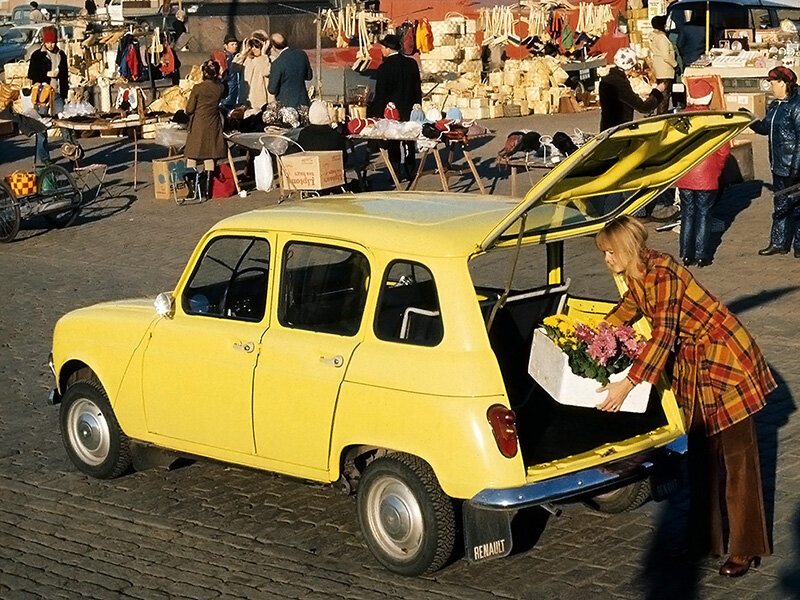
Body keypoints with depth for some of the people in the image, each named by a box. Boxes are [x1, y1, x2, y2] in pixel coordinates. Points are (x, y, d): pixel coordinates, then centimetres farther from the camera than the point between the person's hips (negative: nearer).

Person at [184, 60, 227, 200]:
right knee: (210, 158, 8)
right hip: (213, 125, 3)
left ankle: (192, 188, 3)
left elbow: (189, 109, -8)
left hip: (198, 125, -3)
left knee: (192, 157, 7)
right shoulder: (220, 88, -5)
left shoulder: (198, 88, -12)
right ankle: (207, 189, 7)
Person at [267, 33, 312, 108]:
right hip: (303, 101, 5)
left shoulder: (277, 63, -18)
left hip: (285, 104, -5)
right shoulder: (302, 54, -1)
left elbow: (273, 90, -11)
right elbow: (309, 76, 11)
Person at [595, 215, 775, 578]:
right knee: (701, 451, 15)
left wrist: (626, 385, -32)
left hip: (726, 358, -9)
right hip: (693, 364, 9)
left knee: (736, 455, -3)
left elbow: (663, 335, -31)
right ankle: (706, 535, 26)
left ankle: (746, 549, 3)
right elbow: (629, 306, 24)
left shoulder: (663, 273, -26)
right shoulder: (636, 275, 2)